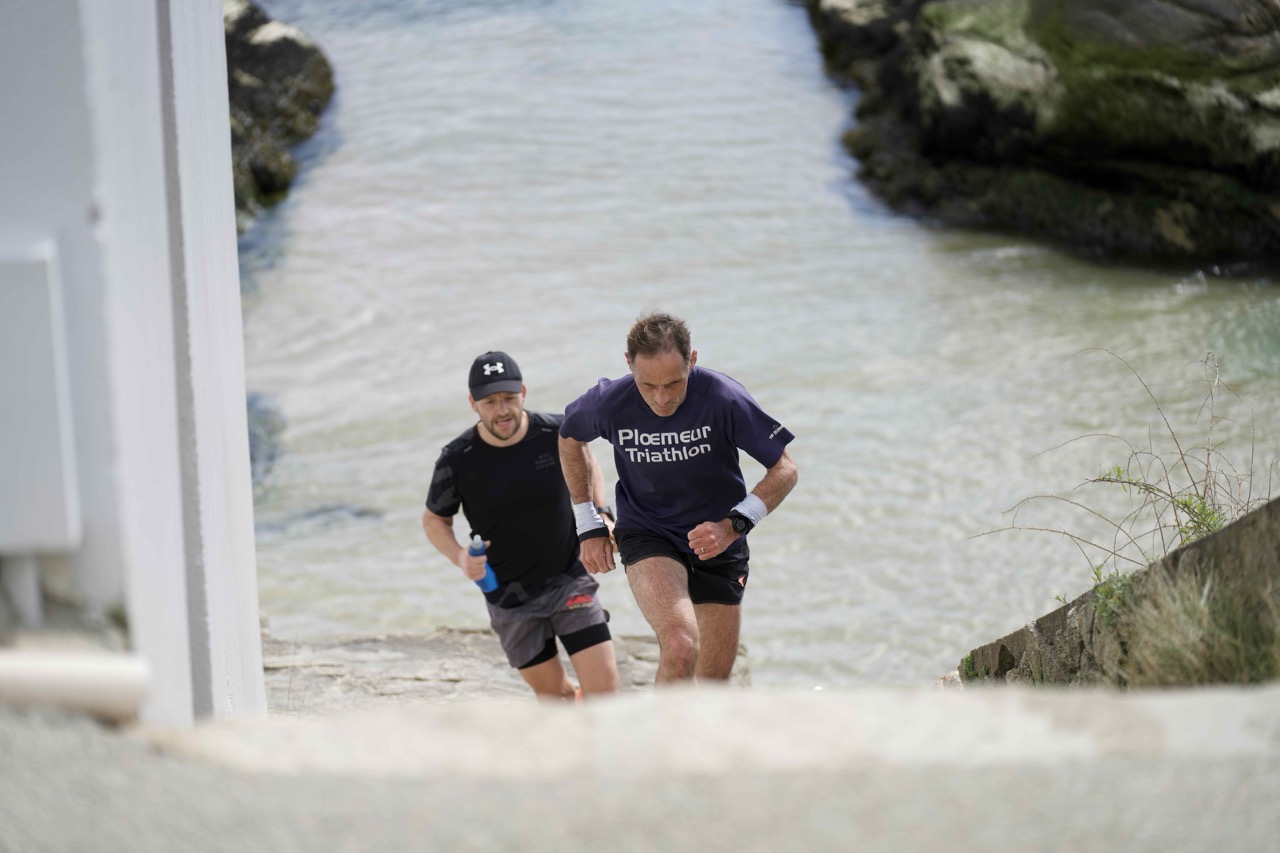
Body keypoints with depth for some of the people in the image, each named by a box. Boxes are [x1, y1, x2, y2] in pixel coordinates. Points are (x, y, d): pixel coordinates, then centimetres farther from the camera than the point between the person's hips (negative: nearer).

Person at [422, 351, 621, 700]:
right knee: (554, 693, 7)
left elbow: (587, 467, 11)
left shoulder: (557, 432, -12)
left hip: (569, 579, 0)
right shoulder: (457, 461, -15)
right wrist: (460, 557, -18)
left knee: (604, 685, -11)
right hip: (509, 595, 0)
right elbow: (434, 519, 1)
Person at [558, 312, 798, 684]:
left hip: (717, 542, 2)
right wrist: (589, 525, 5)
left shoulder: (723, 398, -22)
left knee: (714, 680, 8)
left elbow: (785, 468, -11)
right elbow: (570, 437, 7)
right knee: (680, 646, -28)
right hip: (647, 537, -1)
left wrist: (735, 524, -25)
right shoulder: (610, 402, -17)